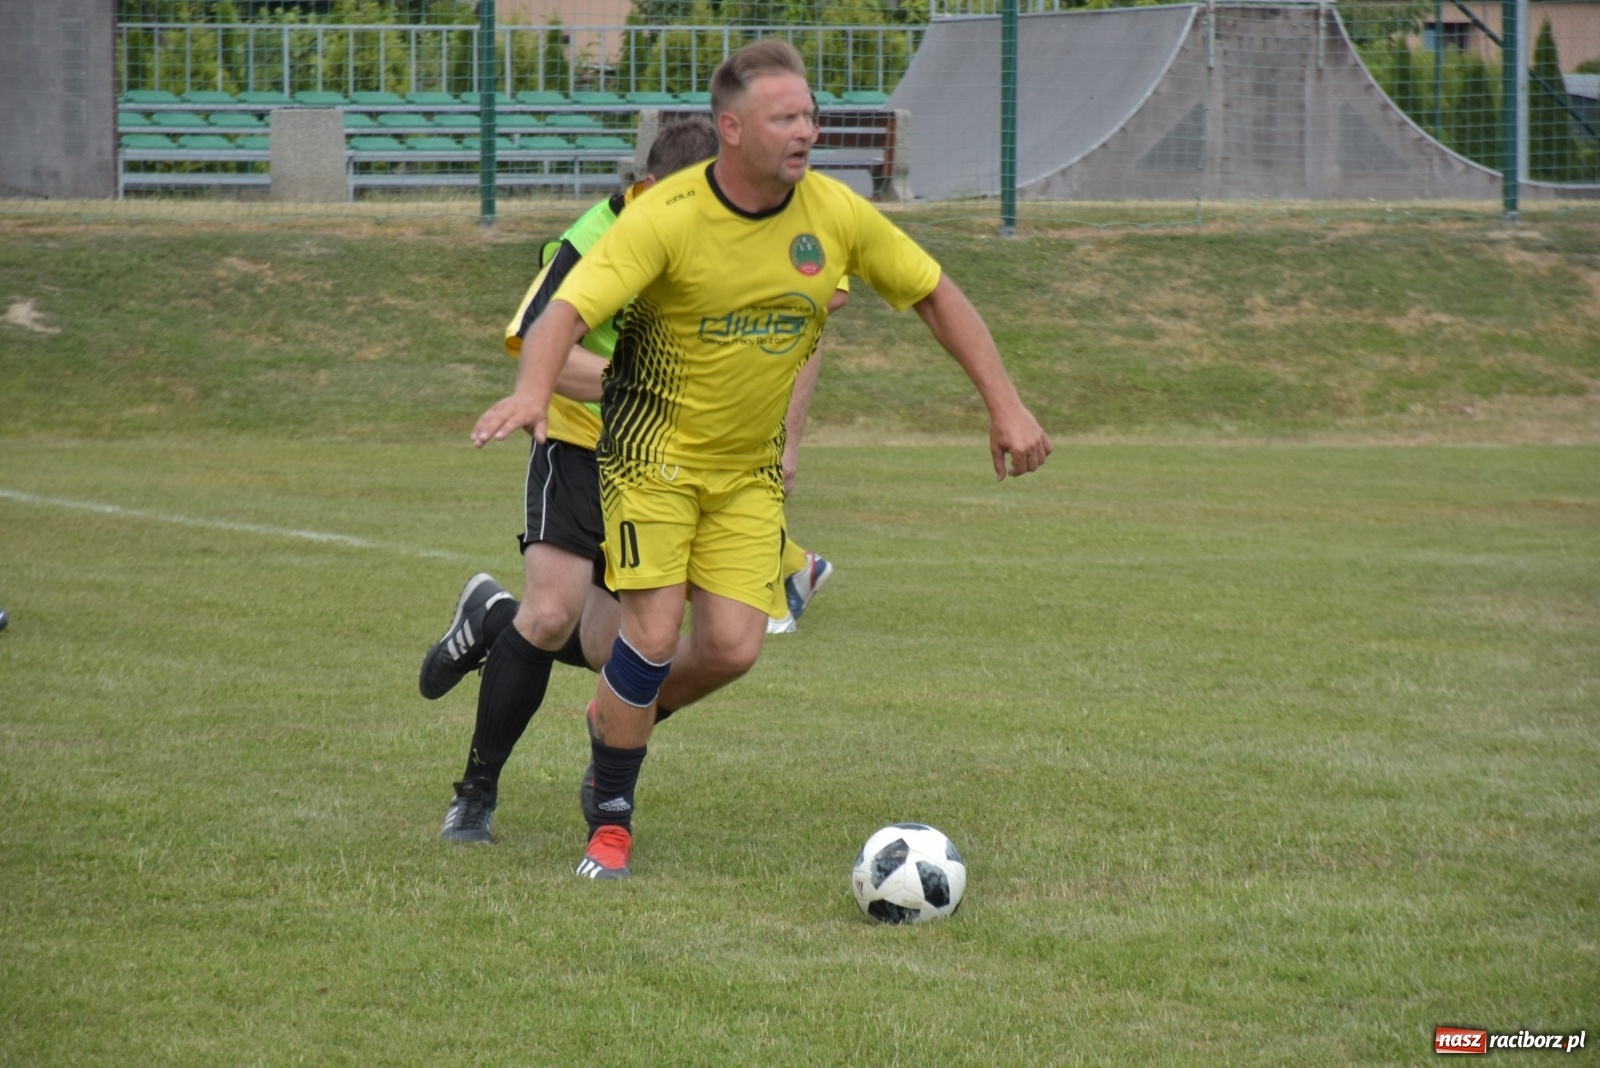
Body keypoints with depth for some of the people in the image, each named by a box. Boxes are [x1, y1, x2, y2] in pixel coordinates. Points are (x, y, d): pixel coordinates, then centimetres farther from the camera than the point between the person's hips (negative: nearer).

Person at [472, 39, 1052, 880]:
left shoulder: (835, 215, -8)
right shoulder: (667, 218, -21)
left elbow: (934, 295, 5)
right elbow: (568, 310, -30)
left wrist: (1004, 407, 0)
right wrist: (531, 393, -50)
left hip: (751, 466, 4)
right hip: (655, 452, -4)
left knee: (732, 648, -8)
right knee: (654, 632, -14)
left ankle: (622, 720, 24)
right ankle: (610, 819, 6)